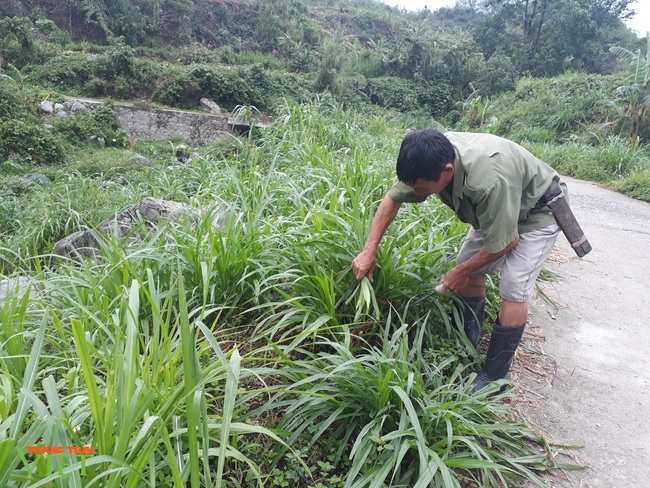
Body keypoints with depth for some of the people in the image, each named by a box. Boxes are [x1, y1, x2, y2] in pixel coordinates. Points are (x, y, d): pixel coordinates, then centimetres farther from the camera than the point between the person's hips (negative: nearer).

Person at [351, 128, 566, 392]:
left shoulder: (489, 179, -44)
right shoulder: (433, 158, -23)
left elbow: (505, 241, -29)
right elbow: (392, 199, -9)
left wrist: (461, 272, -15)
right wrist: (369, 251, -13)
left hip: (536, 214, -7)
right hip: (496, 211, 7)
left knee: (514, 290, -16)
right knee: (469, 270, 5)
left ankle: (494, 377, 0)